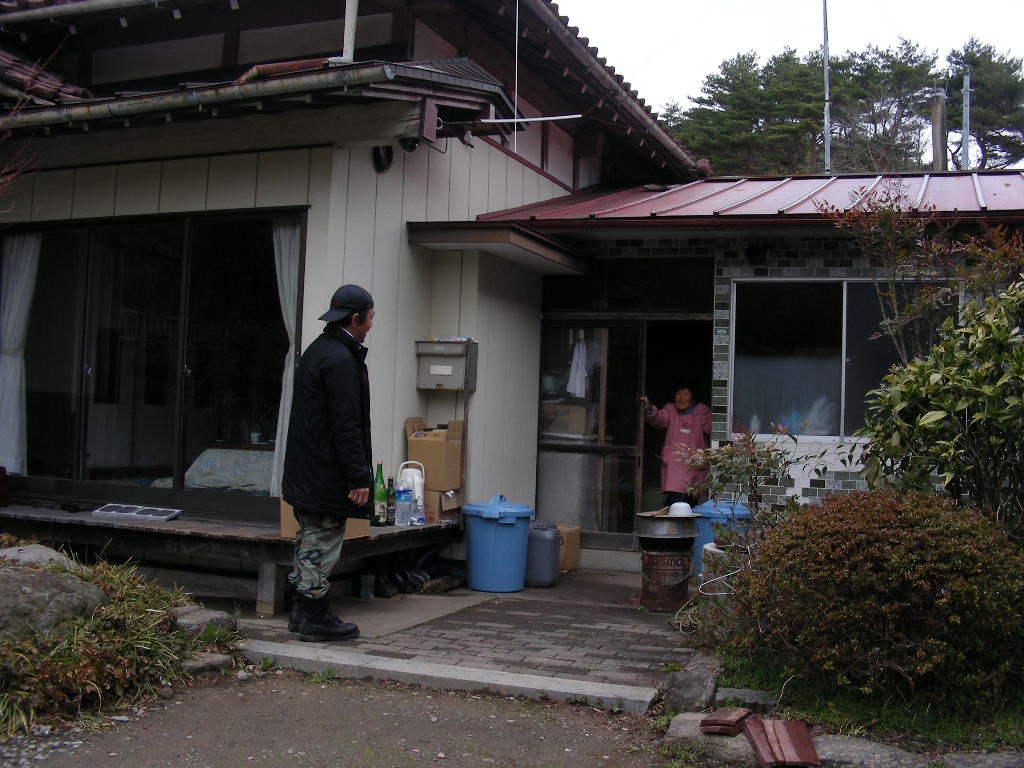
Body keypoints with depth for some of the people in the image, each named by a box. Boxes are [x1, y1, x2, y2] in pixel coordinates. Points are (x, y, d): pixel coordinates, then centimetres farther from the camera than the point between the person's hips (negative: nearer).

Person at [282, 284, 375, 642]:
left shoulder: (317, 350, 13)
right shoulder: (341, 360, -20)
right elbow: (347, 427, -22)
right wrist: (358, 478, -19)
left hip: (305, 473, 10)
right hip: (327, 477, -10)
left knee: (310, 541, 17)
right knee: (321, 544, -1)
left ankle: (302, 610, 26)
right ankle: (315, 617, 8)